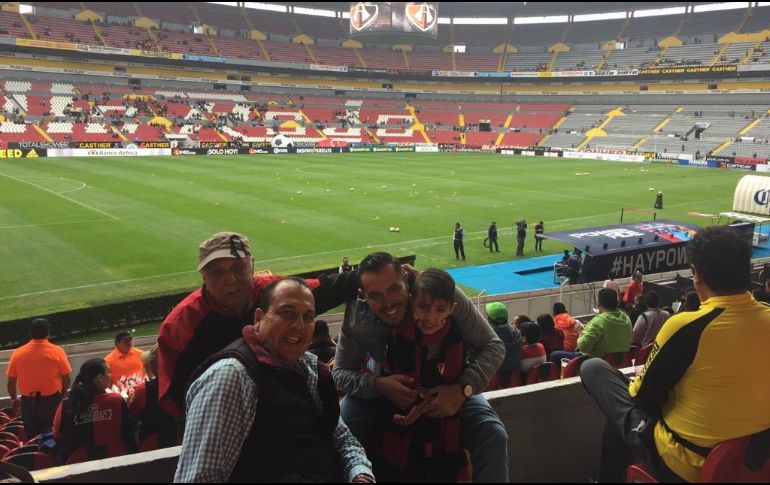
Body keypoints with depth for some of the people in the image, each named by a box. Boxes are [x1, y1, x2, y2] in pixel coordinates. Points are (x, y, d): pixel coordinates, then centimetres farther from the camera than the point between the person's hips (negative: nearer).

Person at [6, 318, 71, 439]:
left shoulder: (17, 353, -4)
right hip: (52, 400, -2)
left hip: (28, 402, 2)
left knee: (32, 438, 16)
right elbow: (66, 380, -7)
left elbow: (11, 381, 2)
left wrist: (14, 399, 20)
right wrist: (61, 395, 12)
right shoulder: (57, 351, -11)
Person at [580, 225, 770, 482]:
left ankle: (609, 477, 26)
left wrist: (634, 385, 10)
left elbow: (642, 396, -12)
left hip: (683, 464, -6)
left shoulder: (688, 326, -25)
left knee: (592, 368, 11)